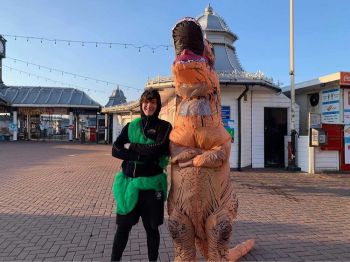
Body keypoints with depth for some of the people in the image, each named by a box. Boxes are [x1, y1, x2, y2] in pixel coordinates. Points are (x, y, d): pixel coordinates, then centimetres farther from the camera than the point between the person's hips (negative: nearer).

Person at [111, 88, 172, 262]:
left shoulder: (164, 127, 0)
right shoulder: (131, 126, 8)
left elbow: (158, 149, -17)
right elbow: (115, 150, -3)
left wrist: (131, 146, -7)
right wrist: (142, 155, -15)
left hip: (151, 184, -2)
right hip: (129, 182, 3)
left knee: (151, 228, 12)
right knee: (123, 226, 10)